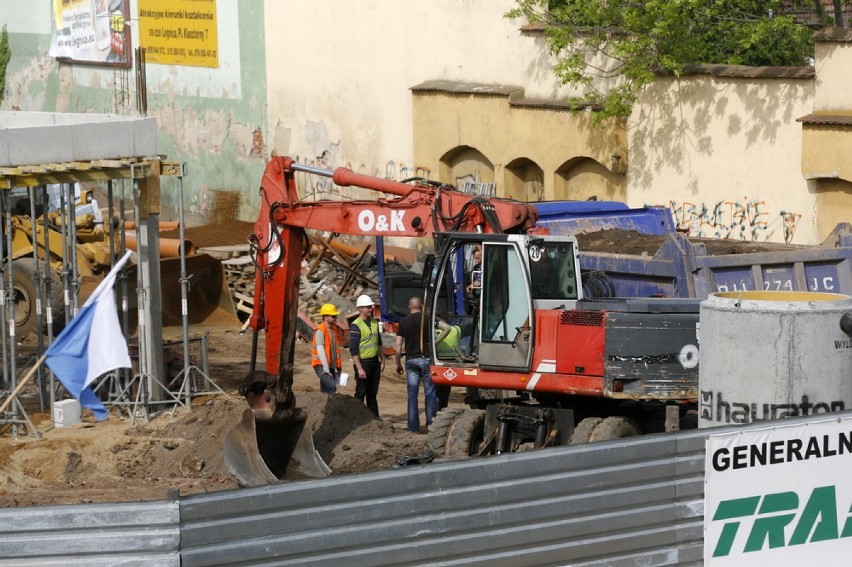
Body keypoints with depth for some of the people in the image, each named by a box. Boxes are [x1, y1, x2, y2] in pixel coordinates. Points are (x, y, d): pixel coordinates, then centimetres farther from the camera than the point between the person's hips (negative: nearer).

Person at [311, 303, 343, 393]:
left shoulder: (334, 329, 13)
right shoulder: (320, 330, -12)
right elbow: (320, 350, -19)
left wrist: (337, 368, 11)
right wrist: (326, 369, -23)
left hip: (332, 366, 8)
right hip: (321, 366, -8)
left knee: (325, 390, 7)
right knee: (332, 386, -25)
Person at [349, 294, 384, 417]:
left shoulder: (374, 322, 9)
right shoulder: (356, 326, -14)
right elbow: (353, 349, -17)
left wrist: (382, 360, 15)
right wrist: (359, 368, -20)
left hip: (375, 361, 7)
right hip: (363, 362, -7)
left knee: (372, 393, 13)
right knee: (361, 393, -2)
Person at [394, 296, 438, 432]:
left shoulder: (403, 322, 4)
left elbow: (398, 346, 2)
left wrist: (398, 364, 10)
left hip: (411, 360, 1)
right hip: (426, 359, -1)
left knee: (412, 394, 5)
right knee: (430, 393, 5)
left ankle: (413, 427, 4)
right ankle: (431, 425, 3)